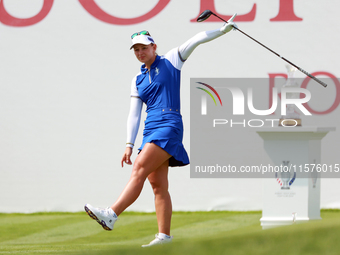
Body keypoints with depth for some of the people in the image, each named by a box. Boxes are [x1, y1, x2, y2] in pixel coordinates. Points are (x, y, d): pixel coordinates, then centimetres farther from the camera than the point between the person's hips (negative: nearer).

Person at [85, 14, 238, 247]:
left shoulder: (170, 61, 5)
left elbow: (196, 40, 0)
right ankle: (164, 235, 2)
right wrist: (129, 145, 10)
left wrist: (223, 29, -8)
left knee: (140, 169, -20)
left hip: (169, 125, -7)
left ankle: (111, 215, -32)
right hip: (151, 130, 7)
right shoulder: (138, 80, 19)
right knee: (158, 186, 2)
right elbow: (134, 114, 17)